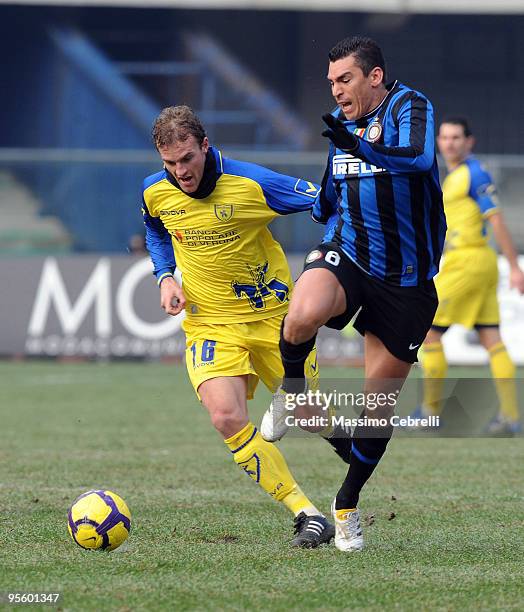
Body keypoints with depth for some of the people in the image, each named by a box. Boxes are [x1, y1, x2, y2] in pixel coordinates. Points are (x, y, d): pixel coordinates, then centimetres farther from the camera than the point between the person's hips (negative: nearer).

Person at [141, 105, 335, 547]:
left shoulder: (252, 183, -19)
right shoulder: (155, 192, -6)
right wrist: (166, 277, 3)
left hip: (272, 314, -2)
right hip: (210, 325, 2)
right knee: (227, 419, -22)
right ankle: (307, 514, -14)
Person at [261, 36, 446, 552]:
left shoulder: (409, 106, -10)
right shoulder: (341, 122, 10)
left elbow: (419, 157, -34)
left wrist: (359, 145, -48)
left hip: (406, 280, -3)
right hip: (347, 255, 3)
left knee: (380, 400, 5)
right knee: (304, 315, -34)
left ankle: (348, 502, 25)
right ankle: (290, 389, -4)